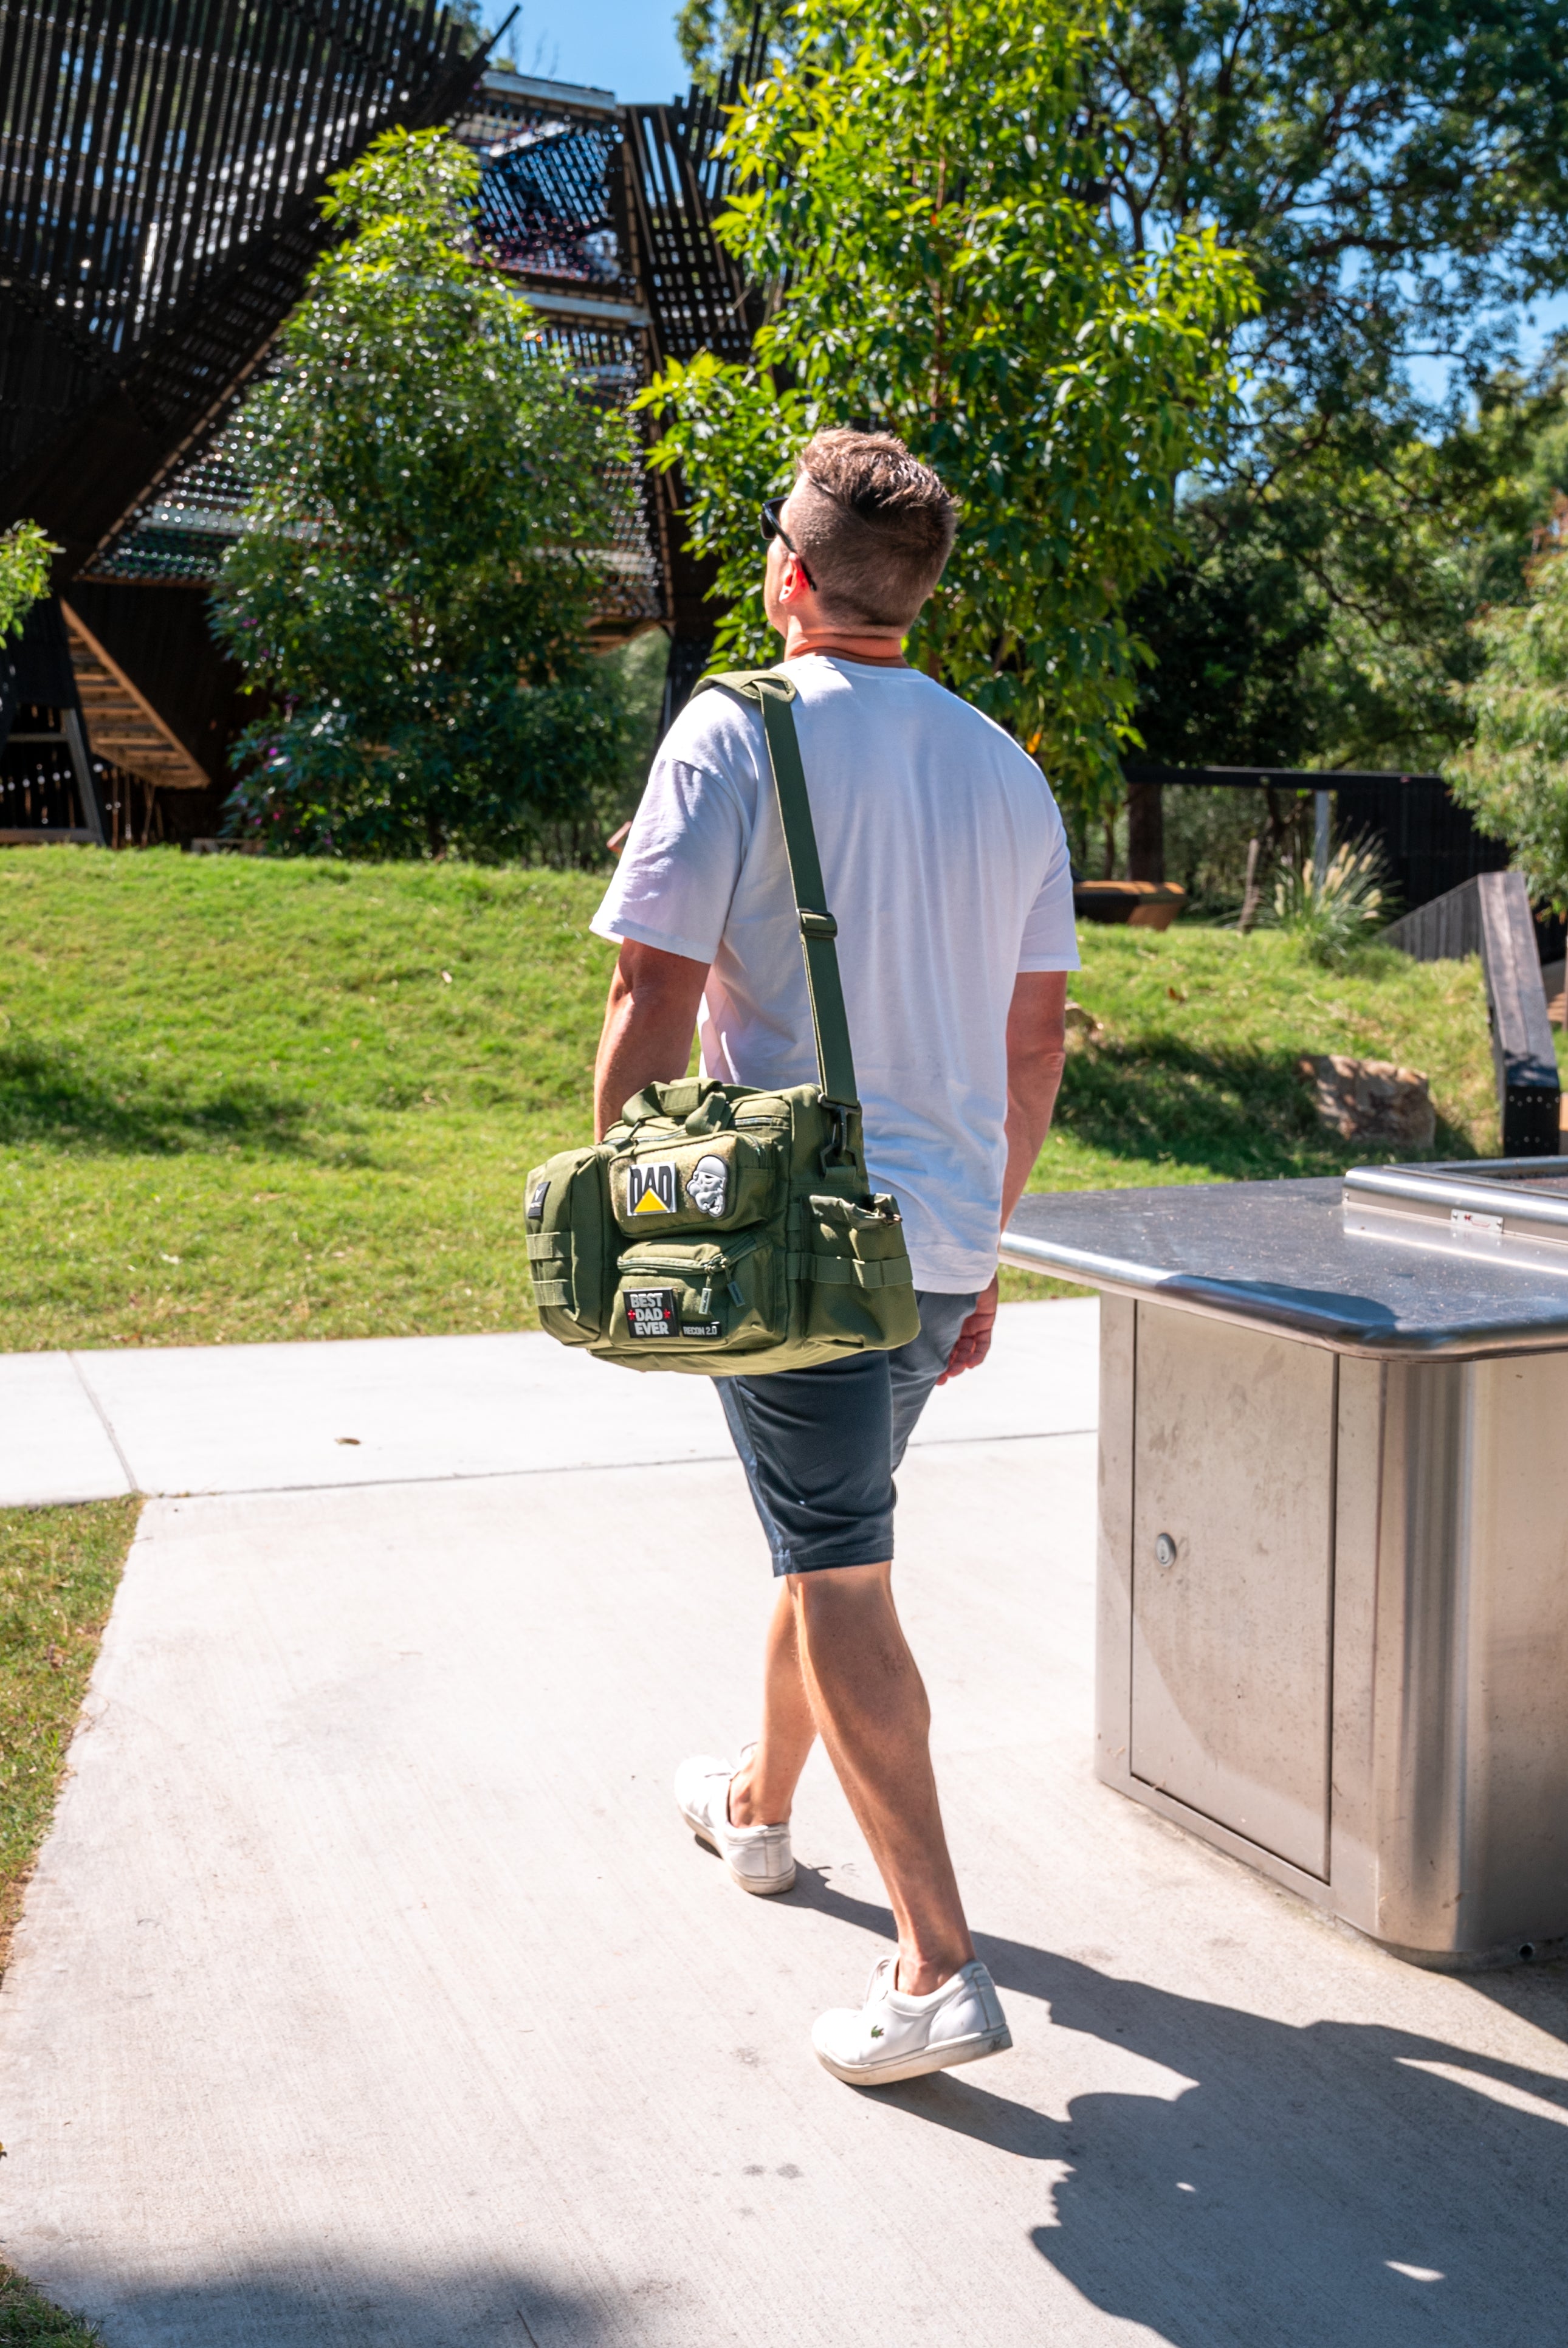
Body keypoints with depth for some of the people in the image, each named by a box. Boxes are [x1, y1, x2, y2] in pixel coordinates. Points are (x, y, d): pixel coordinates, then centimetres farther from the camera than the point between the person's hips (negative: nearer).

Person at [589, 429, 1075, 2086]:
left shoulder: (736, 734, -8)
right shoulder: (1007, 768, 10)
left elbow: (655, 1000, -13)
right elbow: (1034, 1036, 12)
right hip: (942, 1236, 7)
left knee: (839, 1583, -2)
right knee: (830, 1533, 23)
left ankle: (937, 1968, -2)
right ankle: (757, 1806, 42)